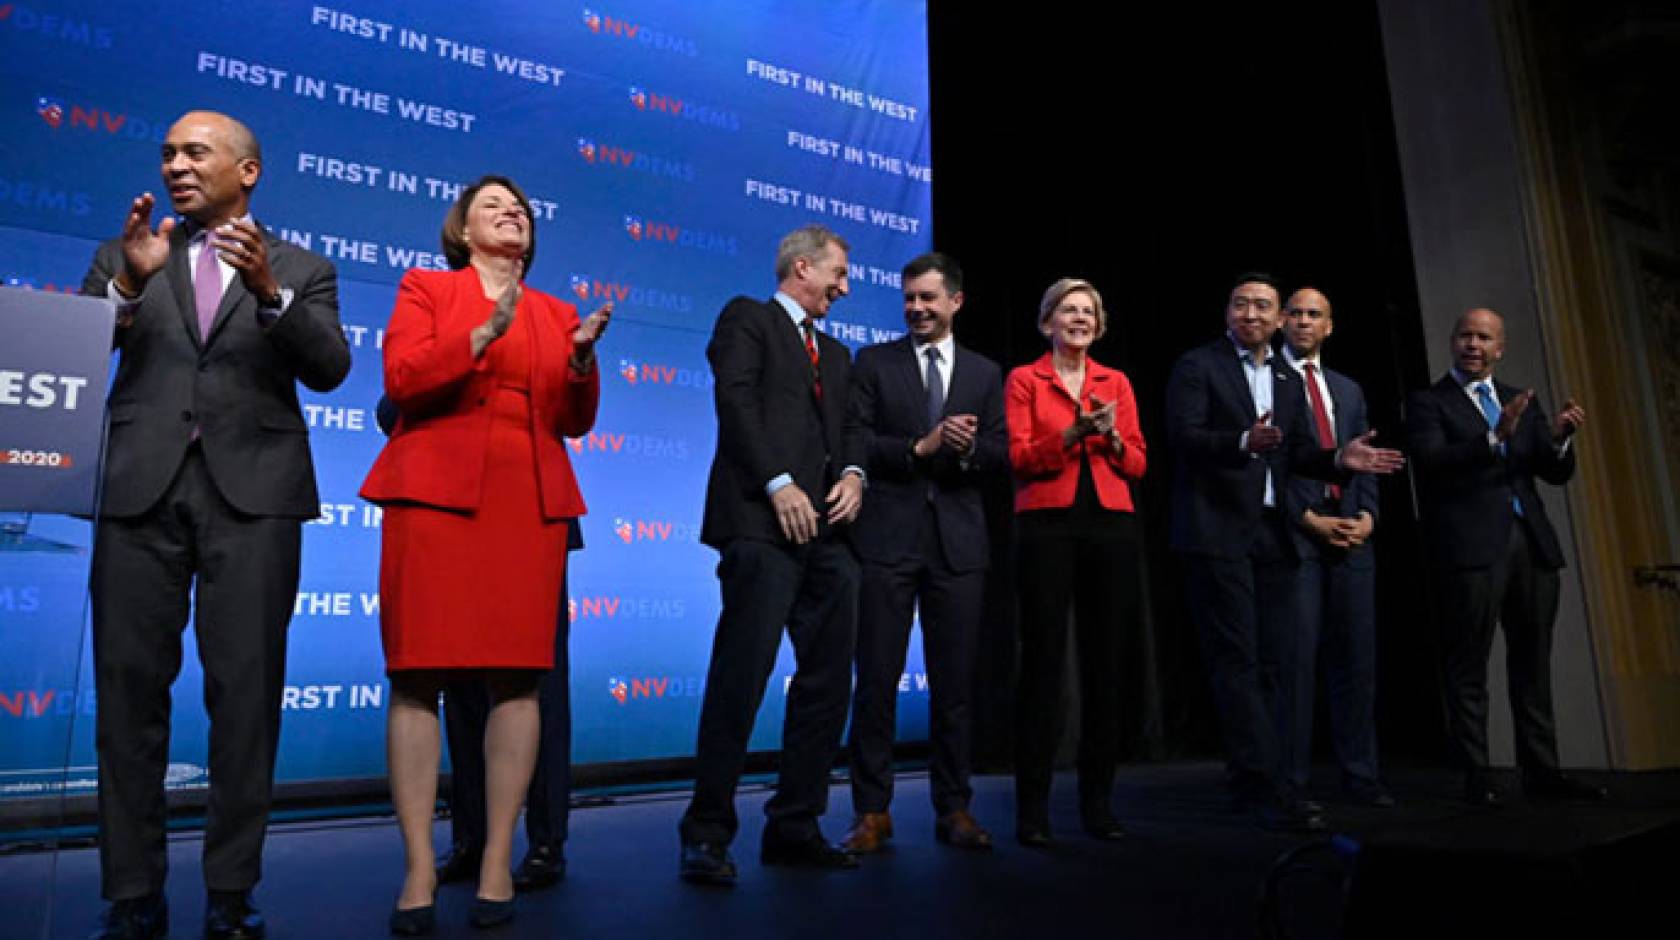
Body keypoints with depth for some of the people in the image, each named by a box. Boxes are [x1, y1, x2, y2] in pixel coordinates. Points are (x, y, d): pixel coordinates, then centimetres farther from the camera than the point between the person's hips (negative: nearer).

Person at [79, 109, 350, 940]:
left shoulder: (302, 270, 12)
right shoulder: (124, 257, 17)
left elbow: (329, 369, -4)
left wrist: (270, 291, -19)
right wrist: (129, 283, -12)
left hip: (252, 493, -2)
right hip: (141, 489, 2)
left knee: (246, 691, 0)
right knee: (129, 687, 3)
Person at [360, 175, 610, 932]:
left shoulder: (556, 313, 19)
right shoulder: (424, 287, 13)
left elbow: (574, 421, 12)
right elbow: (401, 378, -3)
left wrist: (582, 359, -6)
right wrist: (484, 334, -13)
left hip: (530, 502, 2)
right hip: (437, 492, -2)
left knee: (517, 676, -2)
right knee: (418, 676, -5)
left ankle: (498, 861, 6)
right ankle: (419, 867, 4)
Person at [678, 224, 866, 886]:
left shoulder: (836, 354, 29)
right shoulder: (747, 318, 8)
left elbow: (850, 428, 21)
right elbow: (735, 400, -6)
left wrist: (853, 473, -1)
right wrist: (779, 484, -15)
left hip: (827, 530, 8)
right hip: (764, 521, -7)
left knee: (828, 680, 5)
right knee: (741, 676, -10)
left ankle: (794, 826, 15)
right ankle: (707, 833, 1)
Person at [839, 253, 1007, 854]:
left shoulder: (984, 373, 14)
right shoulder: (874, 363, 8)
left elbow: (1002, 453, 8)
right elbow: (853, 441, -2)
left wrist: (969, 448, -12)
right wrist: (919, 448, -12)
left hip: (958, 542, 2)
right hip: (887, 538, -2)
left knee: (954, 684, 7)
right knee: (877, 680, 1)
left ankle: (954, 809, 19)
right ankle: (872, 812, 12)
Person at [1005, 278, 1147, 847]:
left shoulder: (1117, 382, 16)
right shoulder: (1024, 380, 7)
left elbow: (1138, 464, 11)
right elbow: (1018, 457, -4)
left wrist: (1112, 437, -9)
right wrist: (1070, 434, -17)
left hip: (1111, 527, 4)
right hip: (1048, 526, -3)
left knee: (1105, 663, 4)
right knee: (1043, 662, -4)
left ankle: (1098, 801, 15)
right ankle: (1032, 807, 2)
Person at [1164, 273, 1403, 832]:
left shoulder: (1287, 379, 19)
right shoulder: (1197, 365, -1)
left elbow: (1300, 454, 14)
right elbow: (1182, 434, -14)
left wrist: (1340, 459, -6)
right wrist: (1243, 442, -29)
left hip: (1271, 535, 7)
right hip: (1218, 533, -7)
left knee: (1265, 662, 8)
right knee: (1237, 660, -8)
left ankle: (1247, 783, 18)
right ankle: (1267, 785, -6)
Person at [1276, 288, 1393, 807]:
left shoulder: (1349, 389, 21)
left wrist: (1367, 515, 0)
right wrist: (1309, 519, -11)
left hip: (1350, 535, 6)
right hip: (1294, 534, -5)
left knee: (1356, 658, 7)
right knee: (1296, 659, -6)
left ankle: (1359, 775, 17)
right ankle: (1292, 780, 2)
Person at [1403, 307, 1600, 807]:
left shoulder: (1522, 401, 18)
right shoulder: (1428, 402, 3)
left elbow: (1557, 473, 13)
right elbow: (1433, 461, -13)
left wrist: (1559, 437, -7)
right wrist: (1495, 437, -25)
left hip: (1532, 542, 5)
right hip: (1471, 546, -5)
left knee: (1532, 662, 9)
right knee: (1468, 666, -2)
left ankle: (1541, 770, 17)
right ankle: (1476, 776, 2)